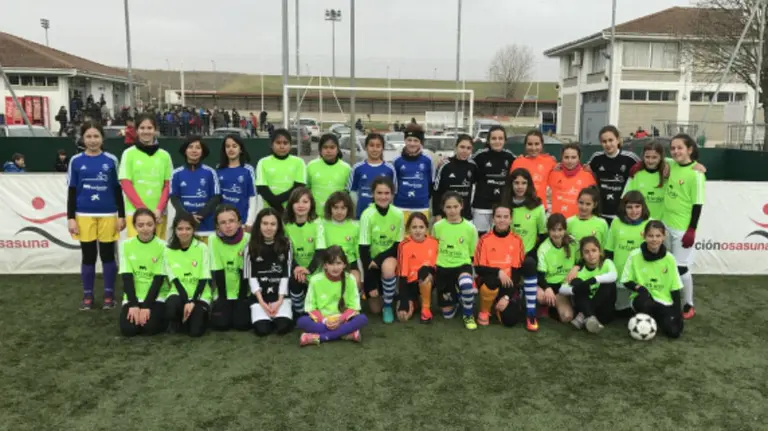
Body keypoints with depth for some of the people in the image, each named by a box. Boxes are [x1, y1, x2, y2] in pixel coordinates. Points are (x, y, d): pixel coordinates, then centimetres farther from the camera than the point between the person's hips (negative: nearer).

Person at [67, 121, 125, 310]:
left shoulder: (111, 160, 2)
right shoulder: (76, 161, 3)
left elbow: (118, 190, 5)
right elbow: (71, 192, 5)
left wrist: (121, 216, 1)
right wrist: (70, 218, 0)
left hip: (108, 215, 0)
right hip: (84, 216, 1)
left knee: (108, 255, 7)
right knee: (88, 256, 8)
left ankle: (109, 294, 18)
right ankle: (87, 295, 19)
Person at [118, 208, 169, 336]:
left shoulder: (162, 246, -7)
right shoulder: (126, 245, -1)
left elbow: (159, 279, -10)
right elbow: (127, 278, -5)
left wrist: (147, 306, -18)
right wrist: (133, 304, -15)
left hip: (156, 296, -2)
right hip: (133, 297, 2)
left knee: (151, 326, -24)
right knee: (128, 328, -19)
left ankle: (163, 316, 10)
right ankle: (135, 310, 14)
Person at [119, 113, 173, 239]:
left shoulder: (164, 155, 7)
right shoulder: (129, 153, 2)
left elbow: (168, 186, 7)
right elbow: (126, 185, -3)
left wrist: (159, 209, -7)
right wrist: (143, 209, -11)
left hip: (159, 213, 2)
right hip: (135, 211, -2)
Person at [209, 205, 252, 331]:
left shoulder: (247, 239, -15)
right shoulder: (213, 240, -13)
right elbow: (218, 272, -11)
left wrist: (242, 297, -13)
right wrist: (223, 298, -12)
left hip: (243, 292, -1)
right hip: (223, 293, 1)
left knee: (242, 323, -15)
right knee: (220, 323, -14)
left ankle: (240, 307, 18)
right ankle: (226, 307, 18)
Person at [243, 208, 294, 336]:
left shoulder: (286, 244, 2)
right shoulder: (251, 247, 1)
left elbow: (286, 275, 0)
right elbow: (251, 277, -1)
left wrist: (279, 301, -10)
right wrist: (262, 302, -11)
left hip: (281, 296, 0)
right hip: (259, 297, 0)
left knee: (283, 326, -22)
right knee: (262, 329, -20)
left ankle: (279, 313, 11)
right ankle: (263, 312, 12)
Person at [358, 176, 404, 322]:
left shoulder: (398, 214, -15)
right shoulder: (367, 215, -20)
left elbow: (398, 245, -8)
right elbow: (363, 248, -18)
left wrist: (378, 260, -24)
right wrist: (371, 284, -19)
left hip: (389, 256, 0)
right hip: (371, 259, 0)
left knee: (388, 268, -37)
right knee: (375, 309, -1)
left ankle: (388, 306, -11)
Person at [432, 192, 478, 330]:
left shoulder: (470, 227, -7)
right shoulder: (437, 226, -4)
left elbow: (473, 254, 2)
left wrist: (474, 274, -4)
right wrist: (432, 270, 6)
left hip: (462, 265, -2)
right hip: (443, 268, 2)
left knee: (467, 283, -40)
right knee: (448, 314, 4)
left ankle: (469, 315, -11)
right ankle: (453, 296, 41)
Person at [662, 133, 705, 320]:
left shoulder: (695, 173, -15)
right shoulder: (670, 165, 2)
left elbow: (698, 203, -15)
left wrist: (691, 230, -16)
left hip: (683, 227, -6)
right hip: (666, 224, 6)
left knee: (681, 268, -1)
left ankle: (688, 306, 16)